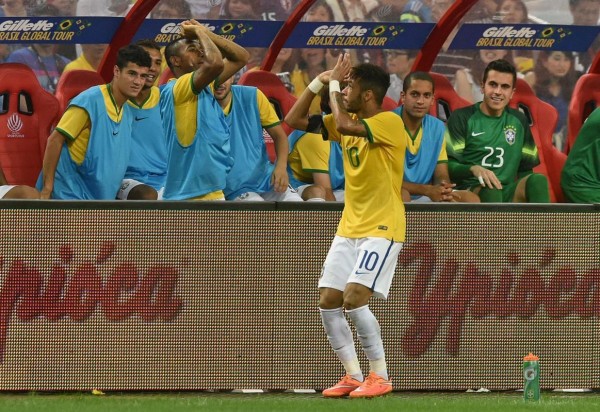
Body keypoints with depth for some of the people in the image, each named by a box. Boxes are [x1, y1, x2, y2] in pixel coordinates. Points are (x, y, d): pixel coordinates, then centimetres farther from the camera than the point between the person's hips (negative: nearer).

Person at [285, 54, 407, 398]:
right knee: (328, 301, 1)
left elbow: (344, 125, -31)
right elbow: (294, 120, 12)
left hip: (382, 228, -8)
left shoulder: (390, 122, -15)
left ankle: (380, 376, -8)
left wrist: (334, 85, -17)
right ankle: (353, 376, 11)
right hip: (349, 227, 8)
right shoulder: (348, 122, 9)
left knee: (354, 298, -20)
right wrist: (319, 82, 1)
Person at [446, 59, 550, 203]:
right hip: (470, 191, -4)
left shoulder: (519, 121, 17)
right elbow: (448, 165, -4)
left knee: (538, 180, -27)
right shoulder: (462, 118, 3)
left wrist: (525, 189, -4)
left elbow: (525, 169, 19)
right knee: (490, 189, -39)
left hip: (506, 193, 4)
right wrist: (473, 169, -26)